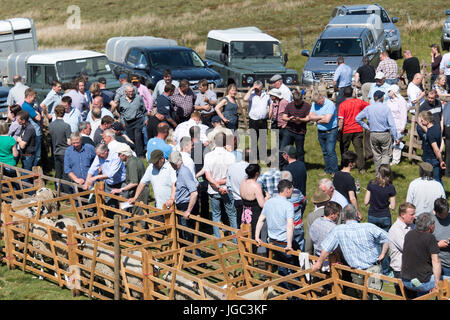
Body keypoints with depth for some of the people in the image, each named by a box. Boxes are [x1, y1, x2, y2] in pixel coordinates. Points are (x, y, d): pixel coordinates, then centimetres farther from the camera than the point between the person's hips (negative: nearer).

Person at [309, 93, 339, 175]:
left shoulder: (330, 104, -16)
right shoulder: (314, 104, 5)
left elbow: (327, 120, -24)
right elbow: (310, 116, -3)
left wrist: (317, 120, -7)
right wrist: (322, 117, -14)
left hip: (330, 132, -6)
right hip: (320, 131, 6)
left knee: (330, 151, -10)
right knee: (325, 152, 11)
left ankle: (334, 171, -6)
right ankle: (327, 170, 18)